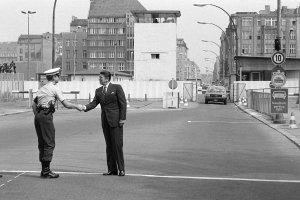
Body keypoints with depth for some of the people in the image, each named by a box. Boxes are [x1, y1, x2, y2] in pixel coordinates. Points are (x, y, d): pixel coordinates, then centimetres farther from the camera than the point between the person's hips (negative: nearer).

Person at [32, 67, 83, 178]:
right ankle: (46, 170, -7)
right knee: (49, 143, -4)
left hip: (38, 115, 8)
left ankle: (43, 170, 14)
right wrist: (77, 106, 9)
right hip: (46, 115, -8)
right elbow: (66, 104, -6)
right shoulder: (55, 88, -3)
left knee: (42, 143, 11)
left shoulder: (41, 89, 19)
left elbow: (34, 104, 18)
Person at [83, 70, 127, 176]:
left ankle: (121, 169, 2)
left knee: (117, 144, -6)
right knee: (109, 145, 7)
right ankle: (112, 169, 12)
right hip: (105, 121, 5)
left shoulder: (117, 88, -2)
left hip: (115, 120, -5)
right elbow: (94, 103, 3)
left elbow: (123, 103, -5)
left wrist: (122, 118, -11)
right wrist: (85, 107, -17)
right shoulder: (98, 91, 13)